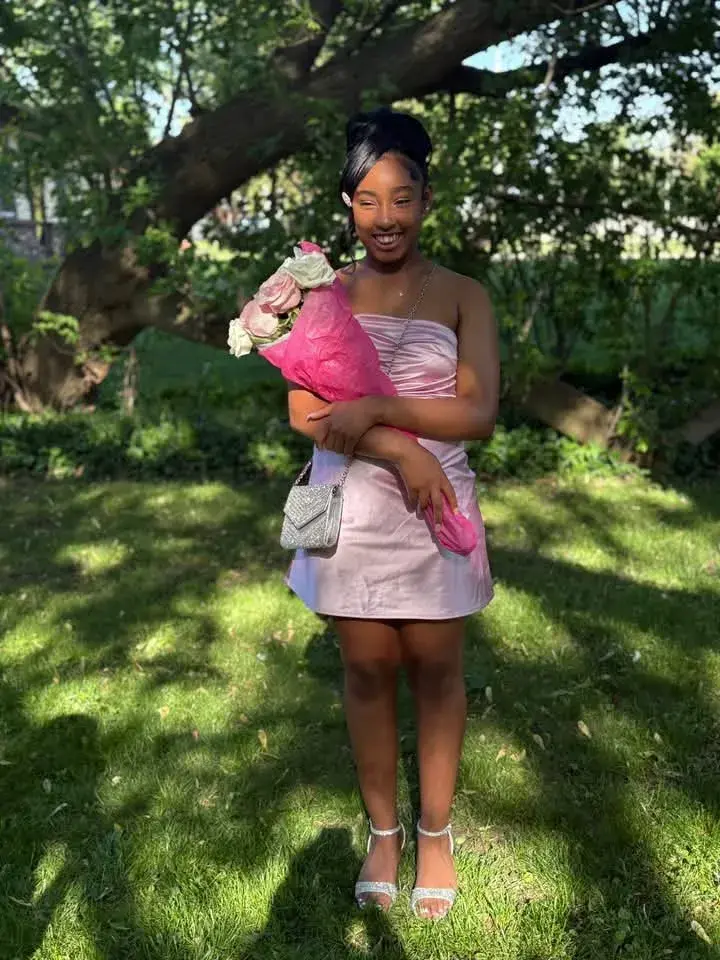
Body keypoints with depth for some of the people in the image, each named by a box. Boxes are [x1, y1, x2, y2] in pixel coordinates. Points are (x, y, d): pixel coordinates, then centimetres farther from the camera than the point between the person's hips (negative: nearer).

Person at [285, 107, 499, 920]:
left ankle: (435, 832, 31)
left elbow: (478, 413, -11)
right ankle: (383, 830, 31)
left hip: (435, 510, -1)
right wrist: (400, 450, -21)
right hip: (351, 510, 1)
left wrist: (375, 409, -21)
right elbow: (303, 411, -9)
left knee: (435, 669, 11)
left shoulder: (463, 296, -2)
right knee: (367, 669, 11)